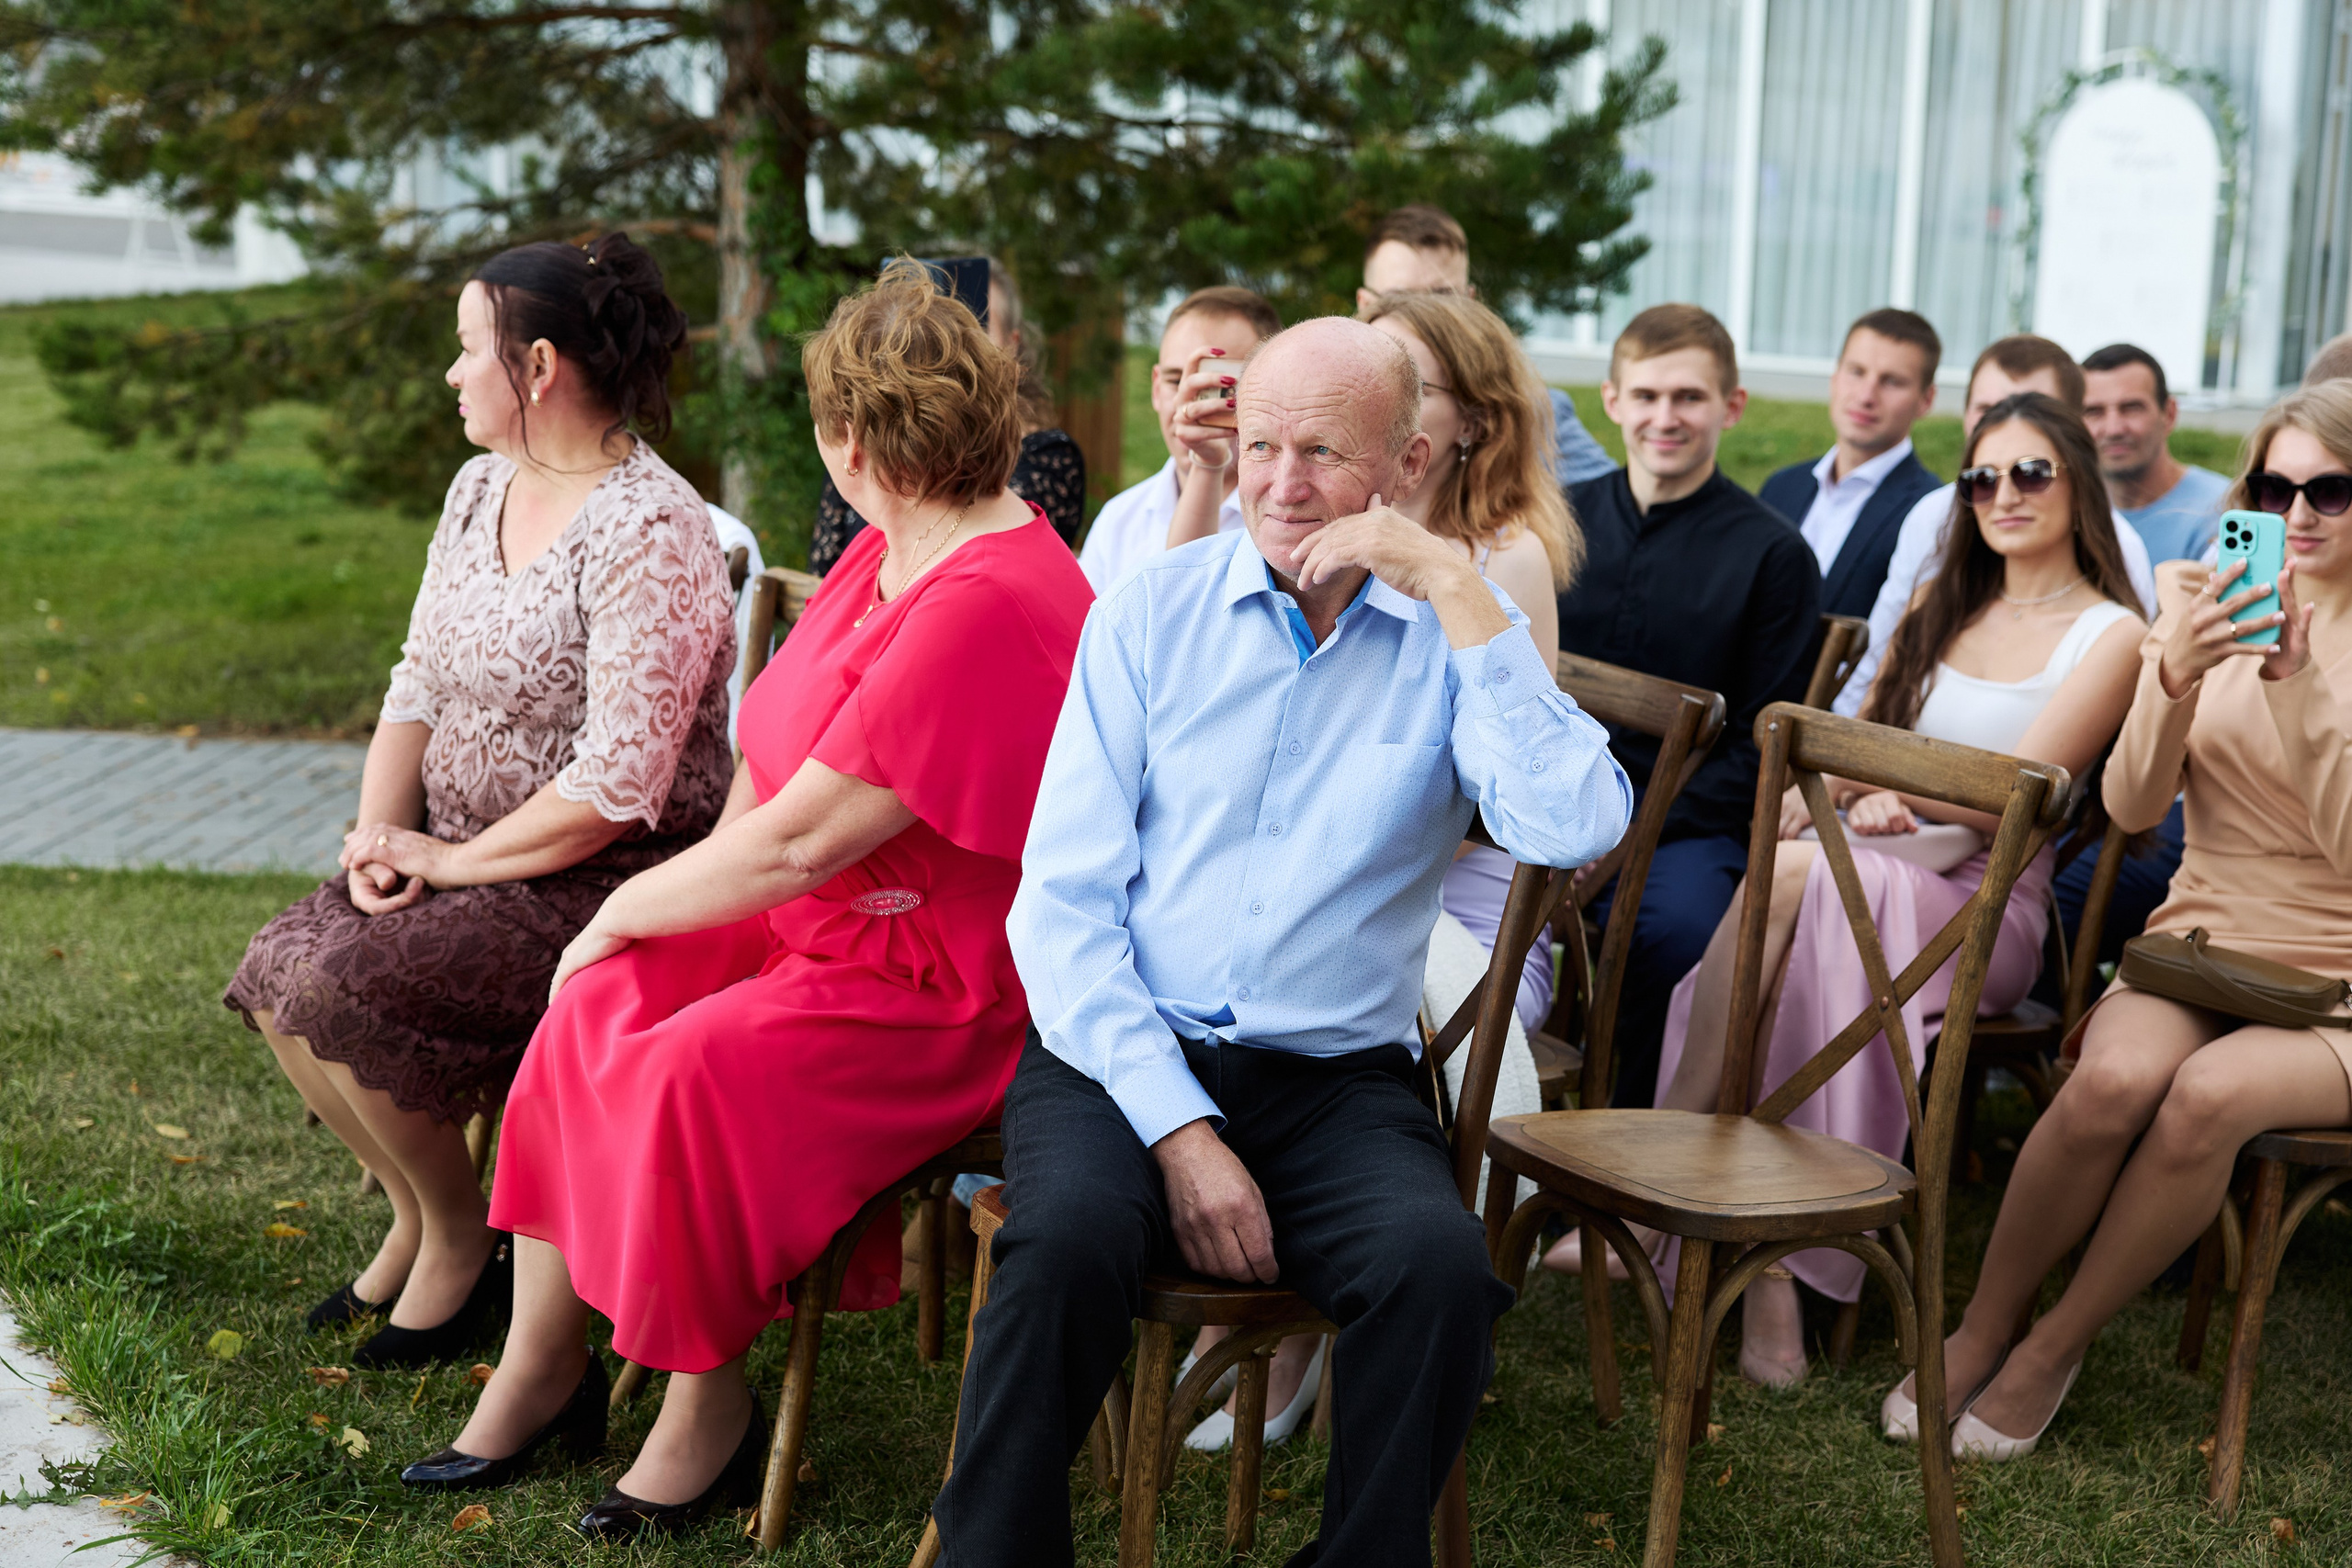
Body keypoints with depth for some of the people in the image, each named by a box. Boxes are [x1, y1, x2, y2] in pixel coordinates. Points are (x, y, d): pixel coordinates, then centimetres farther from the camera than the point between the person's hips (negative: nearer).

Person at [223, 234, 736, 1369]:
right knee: (277, 968, -8)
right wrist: (381, 829, -4)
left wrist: (452, 861, -16)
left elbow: (616, 787, -24)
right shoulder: (482, 487, 9)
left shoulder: (649, 533, -20)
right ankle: (412, 1213, 14)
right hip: (463, 856, 9)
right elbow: (420, 681, 13)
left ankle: (462, 1239, 2)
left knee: (349, 986, -23)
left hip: (605, 880, -8)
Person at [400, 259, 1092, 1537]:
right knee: (592, 1014, -7)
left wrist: (622, 913, -10)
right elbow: (774, 748, 16)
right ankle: (544, 1365, 5)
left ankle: (708, 1417, -6)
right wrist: (661, 907, 1)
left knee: (698, 1069, -29)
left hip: (944, 988, -10)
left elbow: (796, 845, -24)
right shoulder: (888, 555, 8)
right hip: (814, 927, 10)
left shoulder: (990, 609, -26)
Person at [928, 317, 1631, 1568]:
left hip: (1337, 1079, 0)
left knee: (1441, 1266, -30)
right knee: (1071, 1235, -31)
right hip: (1124, 1052, 0)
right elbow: (1061, 901, 0)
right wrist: (1180, 1128, -13)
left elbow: (1576, 830, -15)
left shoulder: (1459, 636, 5)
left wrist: (1453, 584, -14)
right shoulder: (1155, 609, 6)